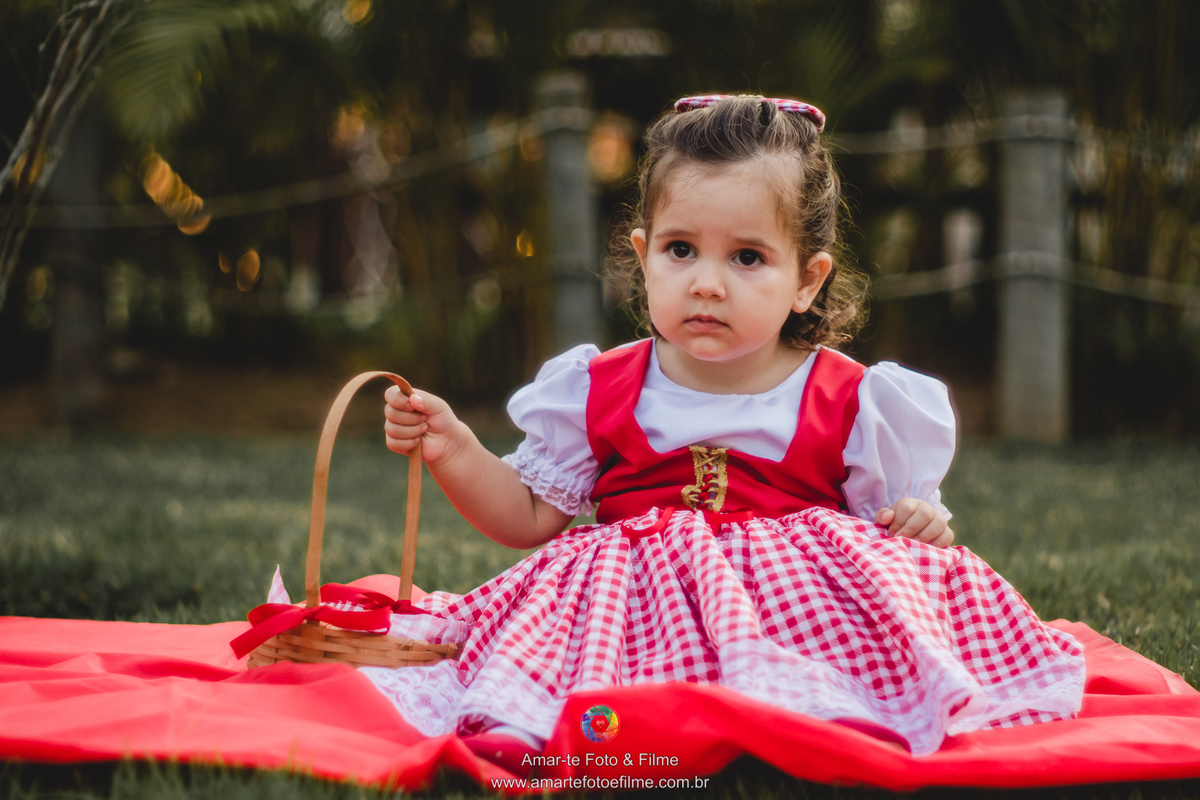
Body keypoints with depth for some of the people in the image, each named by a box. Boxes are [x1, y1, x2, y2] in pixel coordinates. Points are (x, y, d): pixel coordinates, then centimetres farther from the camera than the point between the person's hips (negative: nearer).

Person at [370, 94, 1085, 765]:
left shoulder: (851, 405, 4)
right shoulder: (596, 392, 8)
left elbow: (895, 533, 12)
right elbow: (531, 518, 15)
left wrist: (925, 531, -12)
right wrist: (453, 450, 1)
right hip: (643, 610, 0)